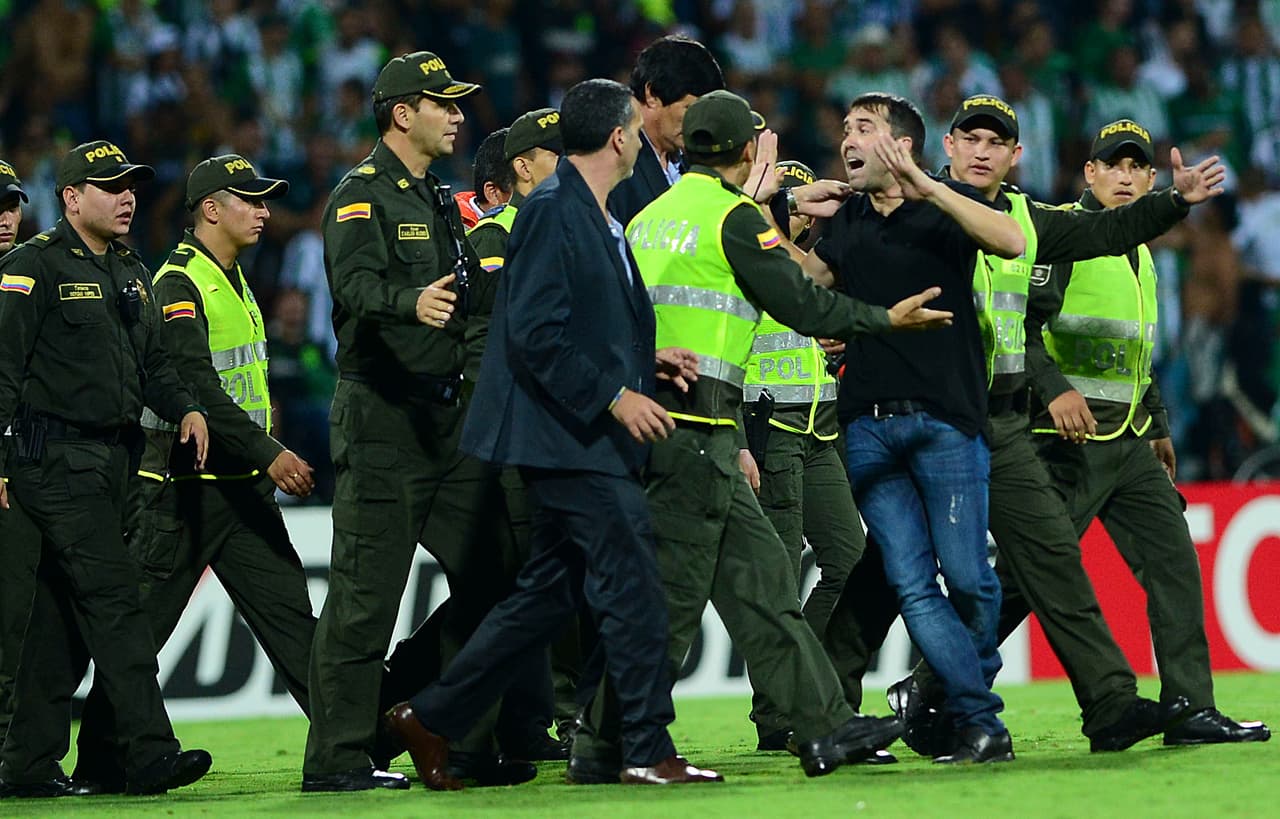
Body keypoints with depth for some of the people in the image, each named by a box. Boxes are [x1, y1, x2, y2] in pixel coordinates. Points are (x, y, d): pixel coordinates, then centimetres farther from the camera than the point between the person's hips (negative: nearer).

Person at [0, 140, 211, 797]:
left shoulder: (132, 274, 19)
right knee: (113, 600, -15)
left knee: (64, 612, 10)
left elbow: (151, 365, 24)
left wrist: (185, 409, 4)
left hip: (113, 458, 8)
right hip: (55, 459, -8)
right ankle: (150, 755, -19)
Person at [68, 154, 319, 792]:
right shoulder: (179, 284, -13)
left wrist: (266, 458, 17)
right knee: (140, 626, -1)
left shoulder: (234, 280, 17)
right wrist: (268, 453, -26)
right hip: (181, 492, -8)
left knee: (288, 612, 1)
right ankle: (99, 763, 7)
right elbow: (195, 386, -23)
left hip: (241, 485, 8)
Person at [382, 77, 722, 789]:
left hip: (588, 438, 10)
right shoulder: (553, 210, -13)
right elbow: (536, 333, -20)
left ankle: (432, 718, 18)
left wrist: (648, 361, 12)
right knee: (633, 586, -9)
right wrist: (615, 395, -20)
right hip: (569, 437, -10)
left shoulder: (595, 218, 17)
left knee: (548, 596, 12)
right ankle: (649, 752, -5)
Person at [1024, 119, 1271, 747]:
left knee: (1174, 562, 2)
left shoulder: (1140, 253, 20)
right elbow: (1021, 325, -16)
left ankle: (1191, 712, 4)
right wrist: (1054, 390, -28)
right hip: (1071, 437, -8)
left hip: (1130, 445, 8)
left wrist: (1158, 428, 29)